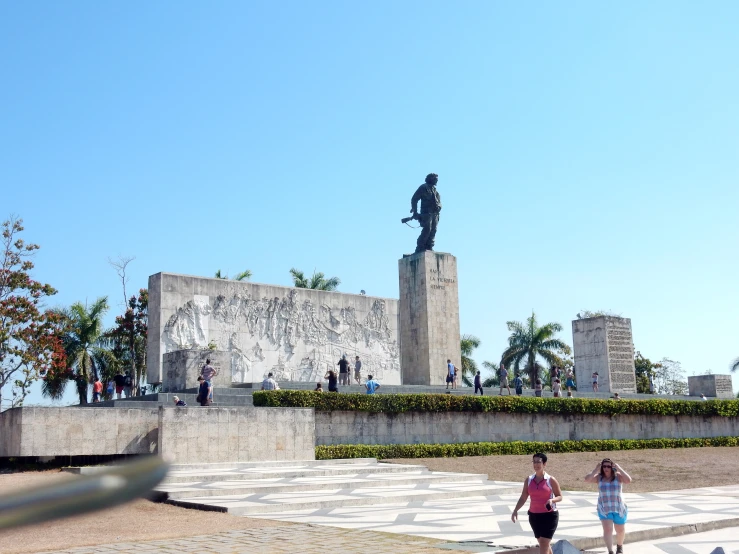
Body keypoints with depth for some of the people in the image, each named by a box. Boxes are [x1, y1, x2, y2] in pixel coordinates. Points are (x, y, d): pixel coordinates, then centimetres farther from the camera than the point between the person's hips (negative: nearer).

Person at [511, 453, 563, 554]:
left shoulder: (551, 480, -7)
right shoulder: (528, 480, 3)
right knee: (544, 544, 14)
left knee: (543, 545, -10)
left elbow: (559, 497, -1)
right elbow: (523, 498, 8)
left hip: (549, 515, -4)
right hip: (534, 515, 5)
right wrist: (515, 510, -4)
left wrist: (552, 500, -22)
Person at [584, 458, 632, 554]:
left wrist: (619, 468, -25)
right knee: (607, 530, -17)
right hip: (604, 509, 0)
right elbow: (587, 479, -20)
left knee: (620, 530, 18)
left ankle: (619, 546, 45)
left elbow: (628, 480, -29)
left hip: (619, 509, 0)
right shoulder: (599, 477, -7)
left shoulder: (618, 476, -10)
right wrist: (596, 469, -18)